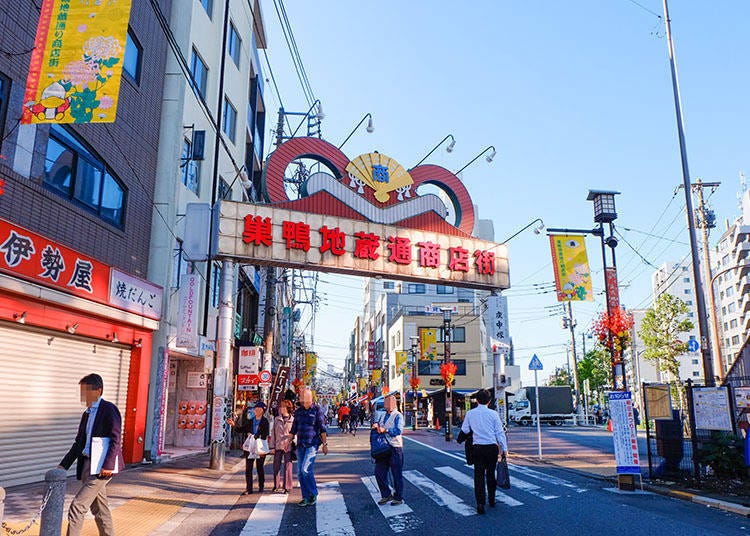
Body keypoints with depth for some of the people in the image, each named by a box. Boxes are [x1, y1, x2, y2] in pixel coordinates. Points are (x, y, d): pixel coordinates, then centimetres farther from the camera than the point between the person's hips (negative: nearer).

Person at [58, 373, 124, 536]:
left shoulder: (109, 410, -10)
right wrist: (64, 465, 13)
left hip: (101, 467, -9)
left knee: (77, 507, -11)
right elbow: (79, 443, 21)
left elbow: (116, 439, -16)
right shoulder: (87, 414, 17)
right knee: (99, 509, 14)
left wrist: (108, 465, -22)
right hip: (87, 465, 9)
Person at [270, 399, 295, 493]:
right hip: (278, 446, 3)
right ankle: (277, 486, 20)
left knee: (287, 466, 2)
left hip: (288, 447, -3)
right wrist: (272, 446, 3)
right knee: (276, 466, 7)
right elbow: (273, 433, 9)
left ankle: (286, 487, 11)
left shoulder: (293, 420, -1)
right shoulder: (277, 420, 7)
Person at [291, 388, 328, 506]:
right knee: (300, 472, 5)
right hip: (300, 445, 6)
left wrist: (325, 444, -9)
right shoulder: (298, 411, 11)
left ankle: (314, 494, 1)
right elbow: (294, 429, 20)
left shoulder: (317, 409, -4)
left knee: (305, 469, -16)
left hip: (312, 444, -6)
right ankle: (306, 497, 15)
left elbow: (322, 428, -5)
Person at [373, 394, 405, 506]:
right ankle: (386, 495, 24)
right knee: (379, 472, 8)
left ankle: (398, 498, 18)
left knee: (397, 474, 4)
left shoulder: (398, 415, -10)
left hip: (395, 448, -7)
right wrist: (376, 426, -2)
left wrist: (385, 430, -22)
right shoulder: (383, 415, 13)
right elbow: (379, 427, 21)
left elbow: (399, 430, -21)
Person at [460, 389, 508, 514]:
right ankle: (491, 500, 27)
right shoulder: (493, 414, -4)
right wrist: (504, 448, 5)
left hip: (478, 448, 0)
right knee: (491, 474, 16)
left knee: (479, 475, 3)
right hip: (492, 447, 0)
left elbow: (465, 430, 4)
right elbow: (500, 432, -1)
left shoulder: (470, 413, -1)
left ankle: (480, 504, -5)